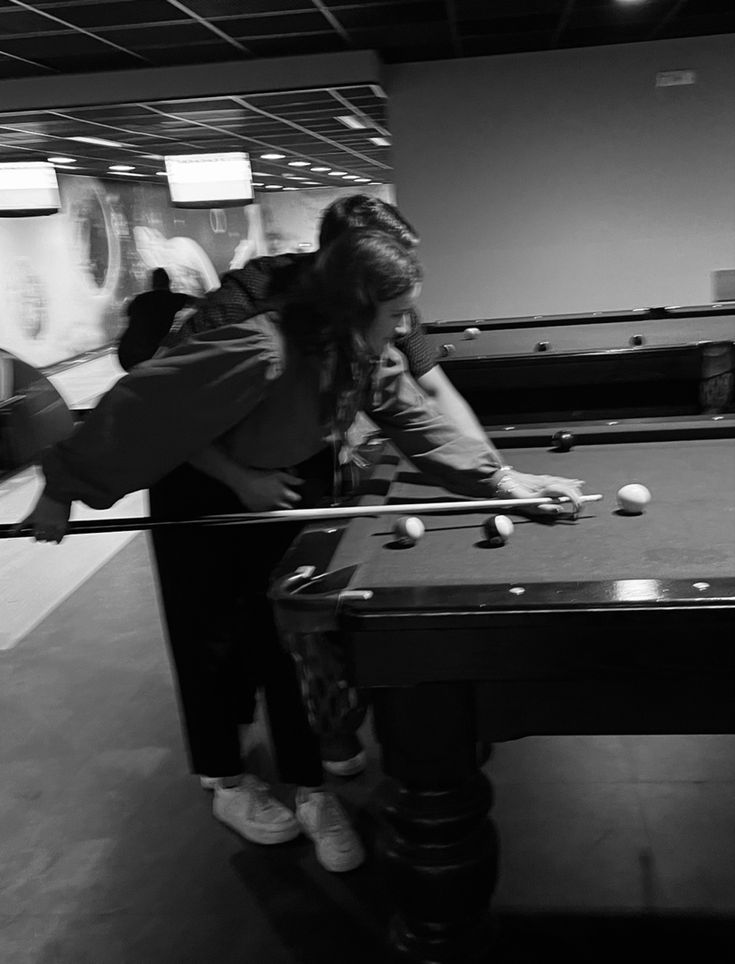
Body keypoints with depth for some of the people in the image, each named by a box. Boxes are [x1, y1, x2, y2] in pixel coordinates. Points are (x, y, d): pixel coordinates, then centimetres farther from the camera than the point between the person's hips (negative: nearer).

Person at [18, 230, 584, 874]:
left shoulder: (371, 359, -14)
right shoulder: (262, 352, -37)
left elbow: (423, 426, -11)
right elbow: (138, 407, -33)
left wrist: (508, 480, -21)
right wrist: (63, 491, -28)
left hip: (288, 486, 6)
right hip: (202, 498, -5)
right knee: (212, 639, 7)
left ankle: (312, 793, 14)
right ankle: (229, 787, 26)